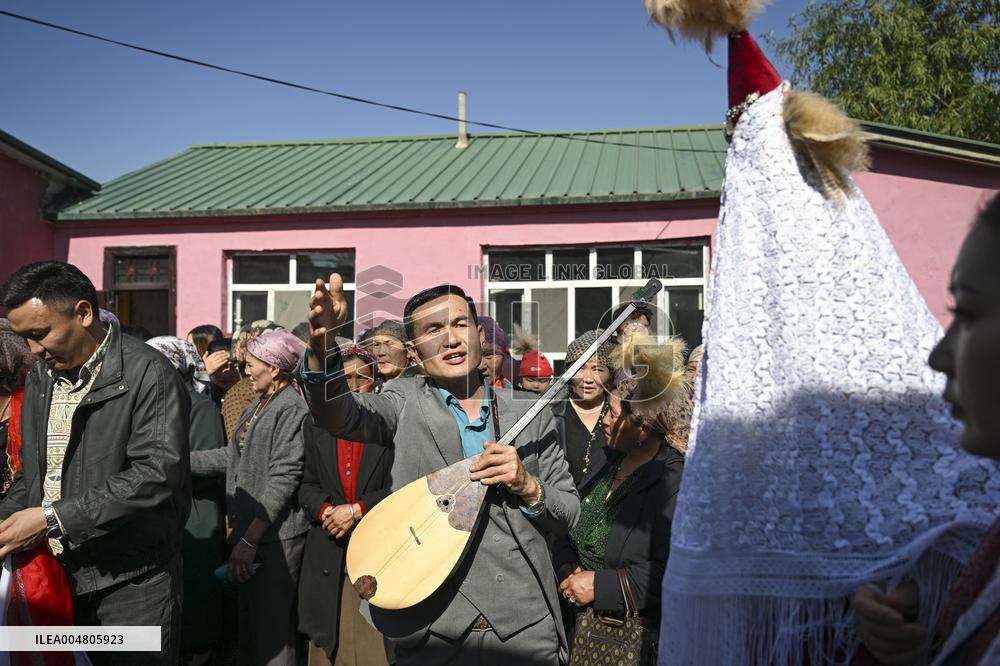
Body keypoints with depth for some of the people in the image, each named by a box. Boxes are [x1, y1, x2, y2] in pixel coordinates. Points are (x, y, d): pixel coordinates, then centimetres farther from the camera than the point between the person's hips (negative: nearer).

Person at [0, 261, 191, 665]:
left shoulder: (148, 373, -15)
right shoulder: (40, 377, 10)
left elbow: (158, 474, -23)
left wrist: (53, 518, -23)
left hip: (132, 583, -6)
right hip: (58, 575, 6)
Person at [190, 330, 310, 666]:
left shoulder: (291, 409, -16)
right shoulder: (260, 404, 14)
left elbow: (283, 478, -21)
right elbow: (233, 456, 13)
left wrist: (250, 538, -21)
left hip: (275, 534, -9)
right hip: (251, 527, 9)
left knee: (271, 627, 0)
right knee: (249, 619, 18)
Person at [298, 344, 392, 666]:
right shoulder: (317, 429, 12)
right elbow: (307, 486, 11)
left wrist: (356, 510, -13)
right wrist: (325, 510, -9)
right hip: (329, 554, 3)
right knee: (329, 640, 7)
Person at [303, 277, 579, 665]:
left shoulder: (531, 417, 4)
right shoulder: (404, 402, 1)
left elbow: (569, 514, 7)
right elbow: (341, 415, -19)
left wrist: (528, 487, -14)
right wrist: (322, 349, -39)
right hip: (432, 630, -1)